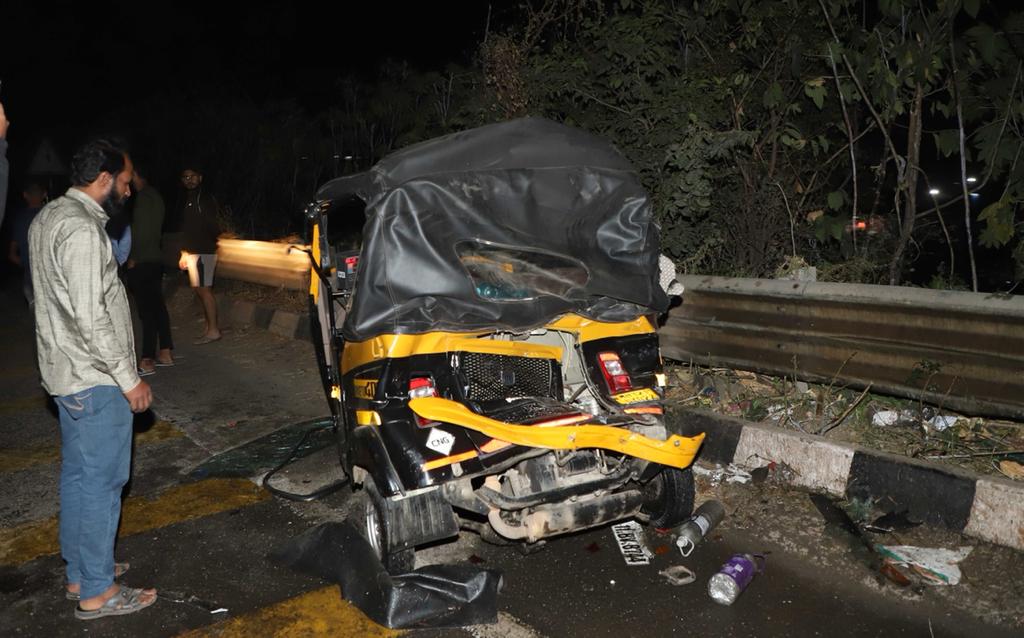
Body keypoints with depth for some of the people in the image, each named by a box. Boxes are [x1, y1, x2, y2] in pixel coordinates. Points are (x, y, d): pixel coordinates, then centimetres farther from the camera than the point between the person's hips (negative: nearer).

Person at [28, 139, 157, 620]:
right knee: (101, 481, 0)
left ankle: (78, 573, 31)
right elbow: (90, 316, -24)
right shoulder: (82, 229, -20)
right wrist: (128, 378, -19)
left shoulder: (47, 218, 13)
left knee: (77, 474, 18)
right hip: (95, 379, -10)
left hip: (65, 372, 10)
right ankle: (96, 592, 11)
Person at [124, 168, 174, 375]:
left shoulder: (143, 197, -13)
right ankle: (165, 353, 19)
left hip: (141, 263, -10)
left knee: (147, 310, -8)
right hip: (156, 260, 10)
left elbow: (140, 230, -18)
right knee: (158, 306, 13)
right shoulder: (155, 196, 15)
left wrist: (132, 258, -12)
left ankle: (147, 361, -6)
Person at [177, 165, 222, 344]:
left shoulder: (206, 199, -9)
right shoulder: (188, 200, 17)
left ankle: (213, 330, -6)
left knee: (204, 289, -10)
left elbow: (214, 226, -14)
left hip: (204, 251, -9)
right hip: (193, 251, 9)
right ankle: (212, 325, 16)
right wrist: (185, 252, 18)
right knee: (200, 290, 10)